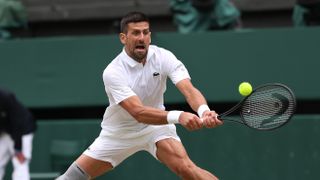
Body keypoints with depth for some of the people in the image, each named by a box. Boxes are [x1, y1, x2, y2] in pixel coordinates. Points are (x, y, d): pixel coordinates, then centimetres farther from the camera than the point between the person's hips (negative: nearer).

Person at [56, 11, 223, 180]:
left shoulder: (163, 57, -18)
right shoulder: (113, 72, -27)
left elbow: (189, 90, -31)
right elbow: (139, 112, -38)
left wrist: (204, 111, -55)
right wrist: (178, 116, -54)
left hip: (157, 124, 0)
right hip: (118, 133, 0)